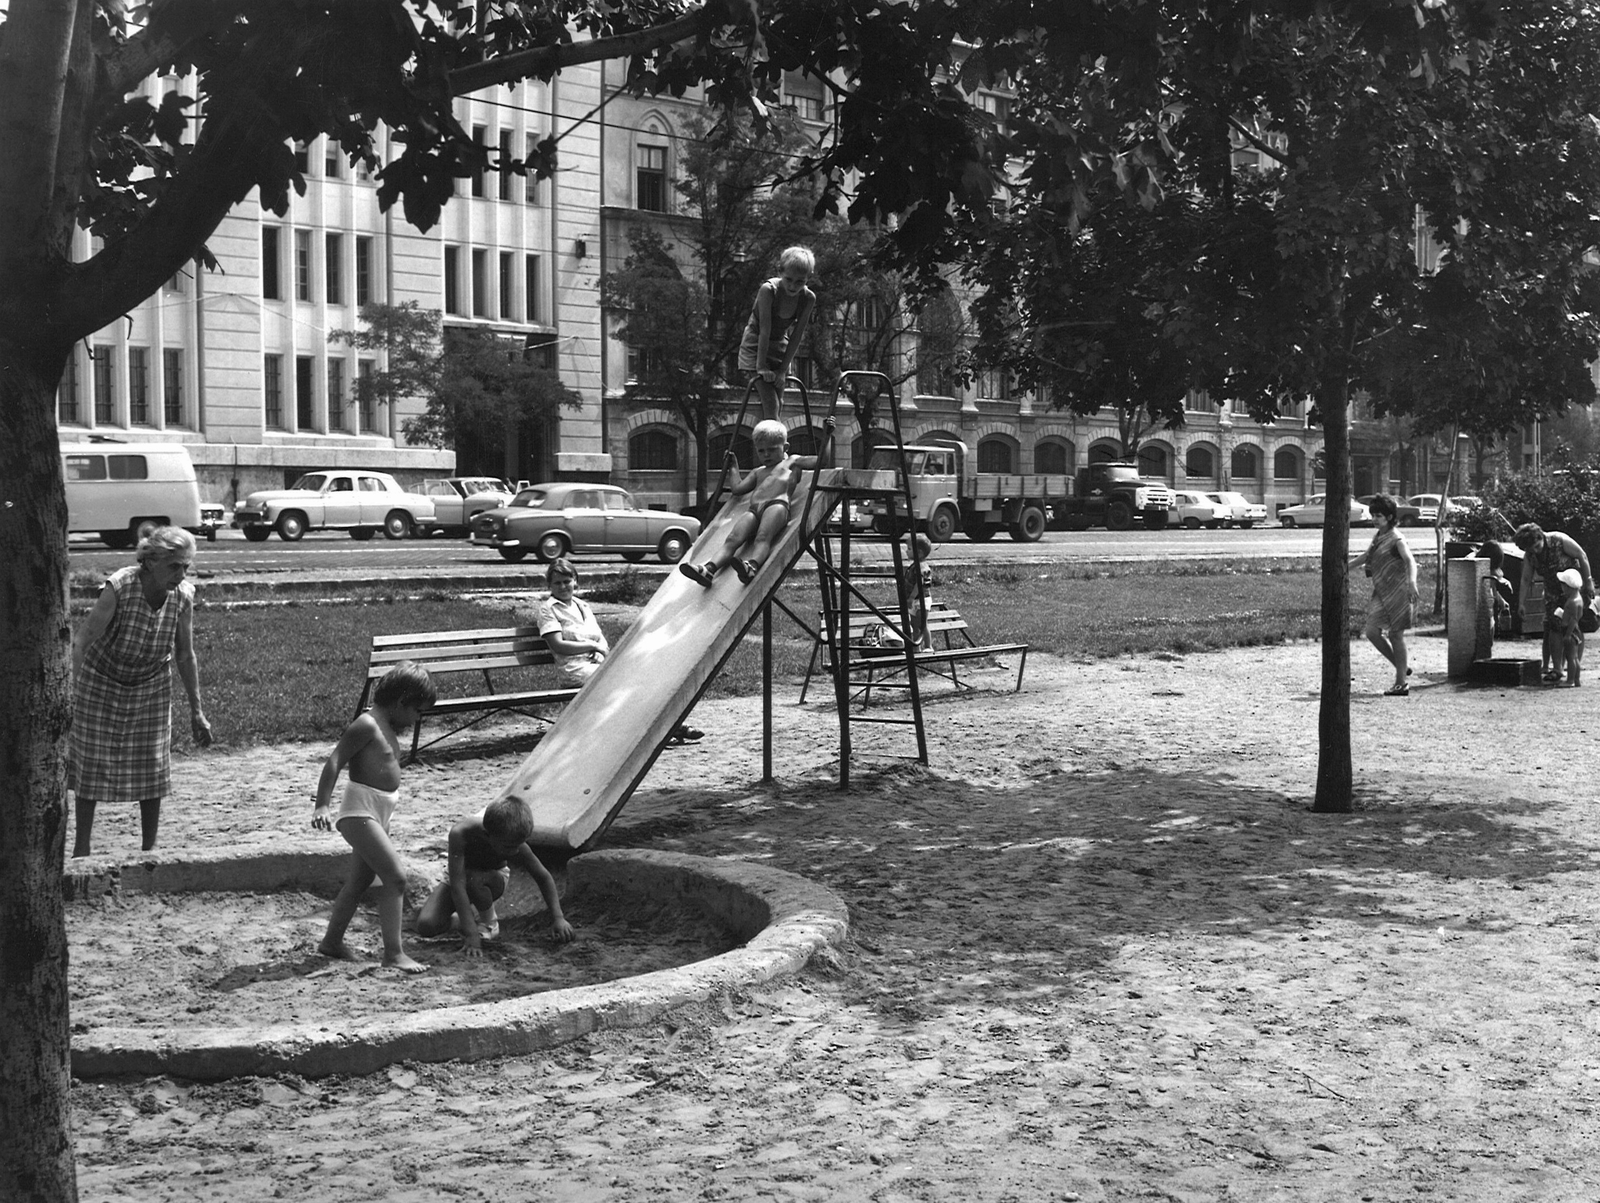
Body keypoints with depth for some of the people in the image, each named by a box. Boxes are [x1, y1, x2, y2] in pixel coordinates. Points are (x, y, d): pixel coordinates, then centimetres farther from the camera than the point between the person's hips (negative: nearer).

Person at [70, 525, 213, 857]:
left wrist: (196, 712, -1)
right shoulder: (118, 587, -29)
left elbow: (185, 656, -5)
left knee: (152, 766, 4)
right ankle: (81, 847, 18)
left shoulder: (183, 596, -18)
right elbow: (81, 641, -29)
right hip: (101, 682, -3)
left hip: (151, 687, 3)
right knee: (91, 762, 4)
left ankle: (150, 849, 16)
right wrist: (69, 692, -39)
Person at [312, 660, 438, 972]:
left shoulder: (388, 729, 13)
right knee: (396, 877, -13)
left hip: (378, 814, 10)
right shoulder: (367, 724, -16)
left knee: (360, 881, 19)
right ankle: (393, 952, -12)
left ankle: (333, 942, 31)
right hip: (359, 812, -10)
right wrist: (322, 805, -26)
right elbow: (334, 762, -20)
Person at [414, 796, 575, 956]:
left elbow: (544, 877, -15)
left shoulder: (516, 847, -31)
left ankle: (489, 922, -6)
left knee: (474, 881, -37)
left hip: (493, 878, 0)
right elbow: (457, 885, -40)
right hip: (460, 878, 0)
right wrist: (470, 935, -43)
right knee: (425, 925, -21)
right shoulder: (460, 834, -39)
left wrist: (558, 918, -23)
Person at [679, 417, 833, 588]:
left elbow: (821, 459, 22)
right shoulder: (757, 472, 41)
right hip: (753, 508, 4)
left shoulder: (792, 462, 29)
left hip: (777, 505, -4)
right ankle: (709, 569, -47)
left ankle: (752, 566, -63)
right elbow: (738, 489, 33)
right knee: (733, 539, -25)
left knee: (763, 537, -36)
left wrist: (826, 434, 18)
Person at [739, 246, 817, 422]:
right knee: (770, 406, -15)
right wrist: (761, 366, -26)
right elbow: (765, 330, -28)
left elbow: (796, 335, -13)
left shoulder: (808, 298, -17)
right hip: (756, 346, -5)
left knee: (776, 405, 5)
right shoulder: (768, 290, -29)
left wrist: (782, 370, -14)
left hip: (780, 346, 5)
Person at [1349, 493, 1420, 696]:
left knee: (1396, 635, -3)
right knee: (1372, 631, 1)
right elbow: (1365, 557, 27)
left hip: (1398, 592, -8)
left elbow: (1410, 560, -27)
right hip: (1381, 593, 8)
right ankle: (1402, 668, 15)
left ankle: (1401, 683, 5)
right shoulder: (1378, 537, 12)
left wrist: (1412, 581, -45)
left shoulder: (1397, 539, -13)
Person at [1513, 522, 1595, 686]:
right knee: (1550, 626, -2)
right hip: (1553, 591, 5)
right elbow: (1526, 580, -1)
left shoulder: (1559, 540, -23)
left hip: (1577, 586, -5)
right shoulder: (1529, 555, -8)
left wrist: (1588, 582, -15)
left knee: (1570, 626, -12)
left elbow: (1582, 556, -15)